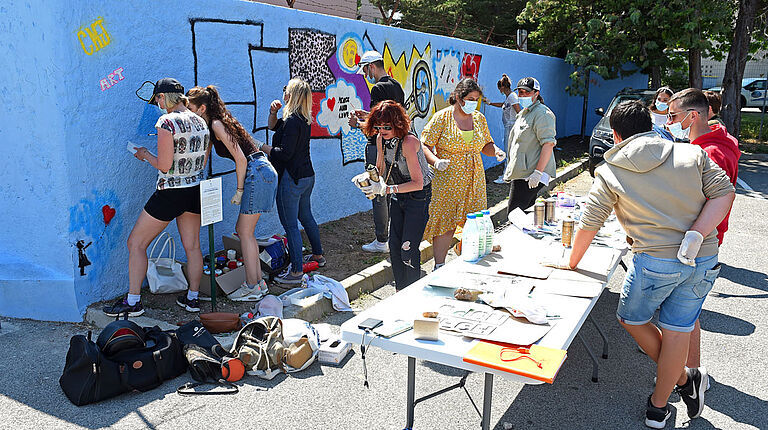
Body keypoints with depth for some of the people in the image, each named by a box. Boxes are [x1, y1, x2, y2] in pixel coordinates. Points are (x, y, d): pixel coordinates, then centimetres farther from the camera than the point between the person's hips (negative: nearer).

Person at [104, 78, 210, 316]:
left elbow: (164, 165, -17)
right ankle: (192, 298, 25)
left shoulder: (167, 122, -16)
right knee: (192, 245, 16)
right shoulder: (200, 121, 6)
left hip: (170, 193, -7)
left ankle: (133, 301, 12)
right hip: (196, 190, 7)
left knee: (136, 243, 7)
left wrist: (146, 155, 0)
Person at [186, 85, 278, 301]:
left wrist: (239, 190, -10)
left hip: (257, 174, -9)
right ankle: (258, 282, 19)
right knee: (243, 229, 13)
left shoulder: (216, 124, -10)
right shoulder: (216, 123, 17)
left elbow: (240, 159, -15)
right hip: (264, 172, 9)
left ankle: (252, 287, 5)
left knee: (245, 232, -2)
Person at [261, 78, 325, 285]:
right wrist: (273, 112, 4)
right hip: (307, 175, 10)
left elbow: (285, 153, -23)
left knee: (290, 224, -3)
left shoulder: (292, 121, -19)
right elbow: (273, 126, 22)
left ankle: (296, 272, 1)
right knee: (306, 216, 23)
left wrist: (265, 148, -9)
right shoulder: (303, 120, 10)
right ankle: (318, 255, 37)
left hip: (291, 179, -10)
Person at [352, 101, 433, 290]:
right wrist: (367, 176, -13)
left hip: (419, 196, -7)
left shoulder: (409, 142, -27)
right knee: (394, 246, 8)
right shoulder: (381, 139, -4)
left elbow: (418, 183, -29)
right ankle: (400, 292, 23)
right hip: (399, 196, 8)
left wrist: (387, 189, -35)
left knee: (408, 249, -9)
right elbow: (381, 169, 8)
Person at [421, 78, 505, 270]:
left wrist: (496, 151, -2)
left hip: (474, 181, 5)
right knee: (444, 223, -3)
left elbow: (486, 144, 20)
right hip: (446, 180, -5)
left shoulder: (479, 118, 10)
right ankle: (439, 266, 10)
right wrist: (436, 161, -26)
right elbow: (425, 146, -8)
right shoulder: (441, 118, -6)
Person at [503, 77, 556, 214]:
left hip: (530, 176, -10)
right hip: (520, 173, 10)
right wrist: (510, 169, 28)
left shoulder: (542, 114, -10)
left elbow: (548, 144, -19)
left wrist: (538, 172, -25)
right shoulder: (523, 113, 21)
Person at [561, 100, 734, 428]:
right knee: (677, 330, 13)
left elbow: (588, 225, 1)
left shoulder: (609, 173, -3)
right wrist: (696, 236, -11)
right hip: (705, 259, 4)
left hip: (655, 261, -4)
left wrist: (572, 262, 15)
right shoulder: (692, 153, 4)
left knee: (631, 319, 20)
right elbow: (724, 192, -4)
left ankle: (684, 379, 24)